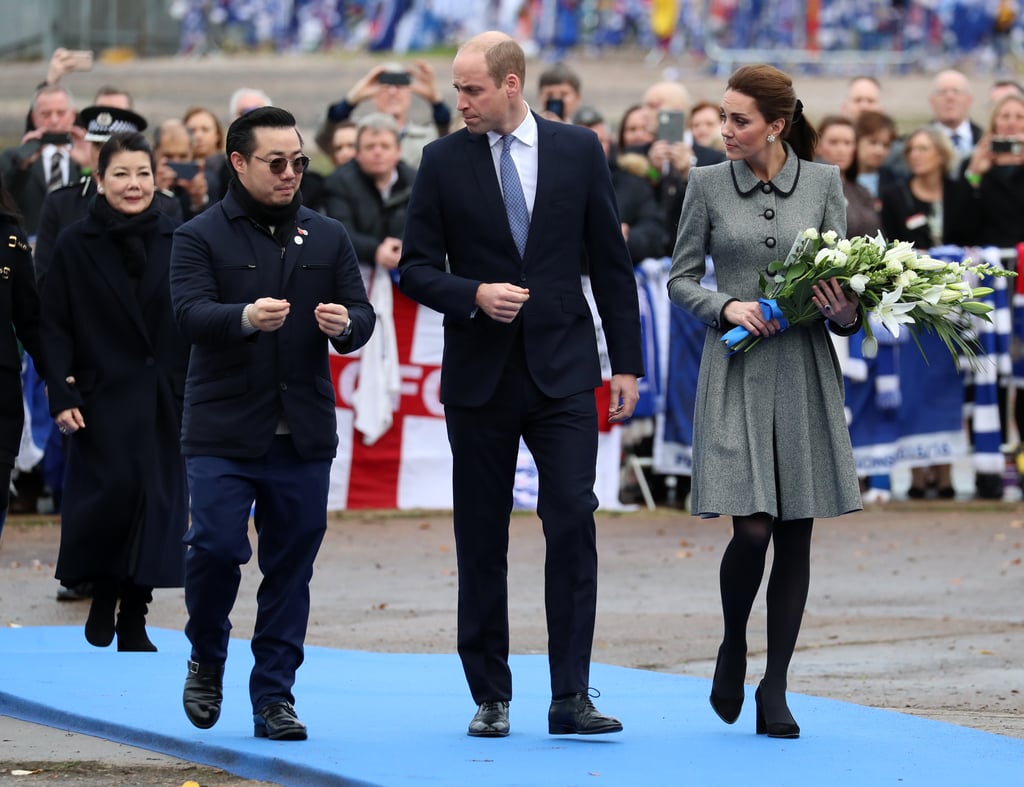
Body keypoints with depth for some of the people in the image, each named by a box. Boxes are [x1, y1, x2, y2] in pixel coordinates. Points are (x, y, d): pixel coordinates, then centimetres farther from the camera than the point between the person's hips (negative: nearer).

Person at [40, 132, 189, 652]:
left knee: (156, 503, 0)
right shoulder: (74, 246, 0)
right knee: (112, 493, -12)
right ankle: (102, 591, 14)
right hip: (102, 401, -2)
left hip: (162, 403, 2)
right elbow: (55, 328, -2)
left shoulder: (175, 244, 5)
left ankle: (133, 621, 10)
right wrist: (62, 395, -11)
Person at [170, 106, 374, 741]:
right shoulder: (200, 237, 1)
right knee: (216, 547, -11)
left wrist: (345, 324, -16)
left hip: (304, 433, 3)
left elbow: (363, 317, 9)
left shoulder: (328, 237, 13)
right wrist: (246, 317, -34)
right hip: (224, 432, -3)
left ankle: (275, 698, 9)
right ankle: (207, 661, 16)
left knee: (292, 564, 3)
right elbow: (191, 314, -14)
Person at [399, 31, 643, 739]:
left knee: (573, 525, -11)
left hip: (563, 370, -1)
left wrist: (627, 362, 4)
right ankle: (491, 697, 13)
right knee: (482, 541, 5)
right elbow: (416, 268, 4)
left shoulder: (579, 150, 3)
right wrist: (473, 295, -16)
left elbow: (610, 261, 7)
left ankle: (571, 698, -10)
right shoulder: (443, 162, 2)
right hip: (479, 377, 1)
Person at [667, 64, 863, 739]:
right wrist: (726, 307, -11)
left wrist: (846, 313, -13)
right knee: (752, 529, -13)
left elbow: (844, 276, 8)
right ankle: (734, 650, 15)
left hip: (805, 376, 1)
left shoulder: (823, 183, 5)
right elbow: (680, 278, 7)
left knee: (796, 535, 2)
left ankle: (774, 690, 11)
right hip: (736, 373, -1)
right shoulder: (708, 184, 3)